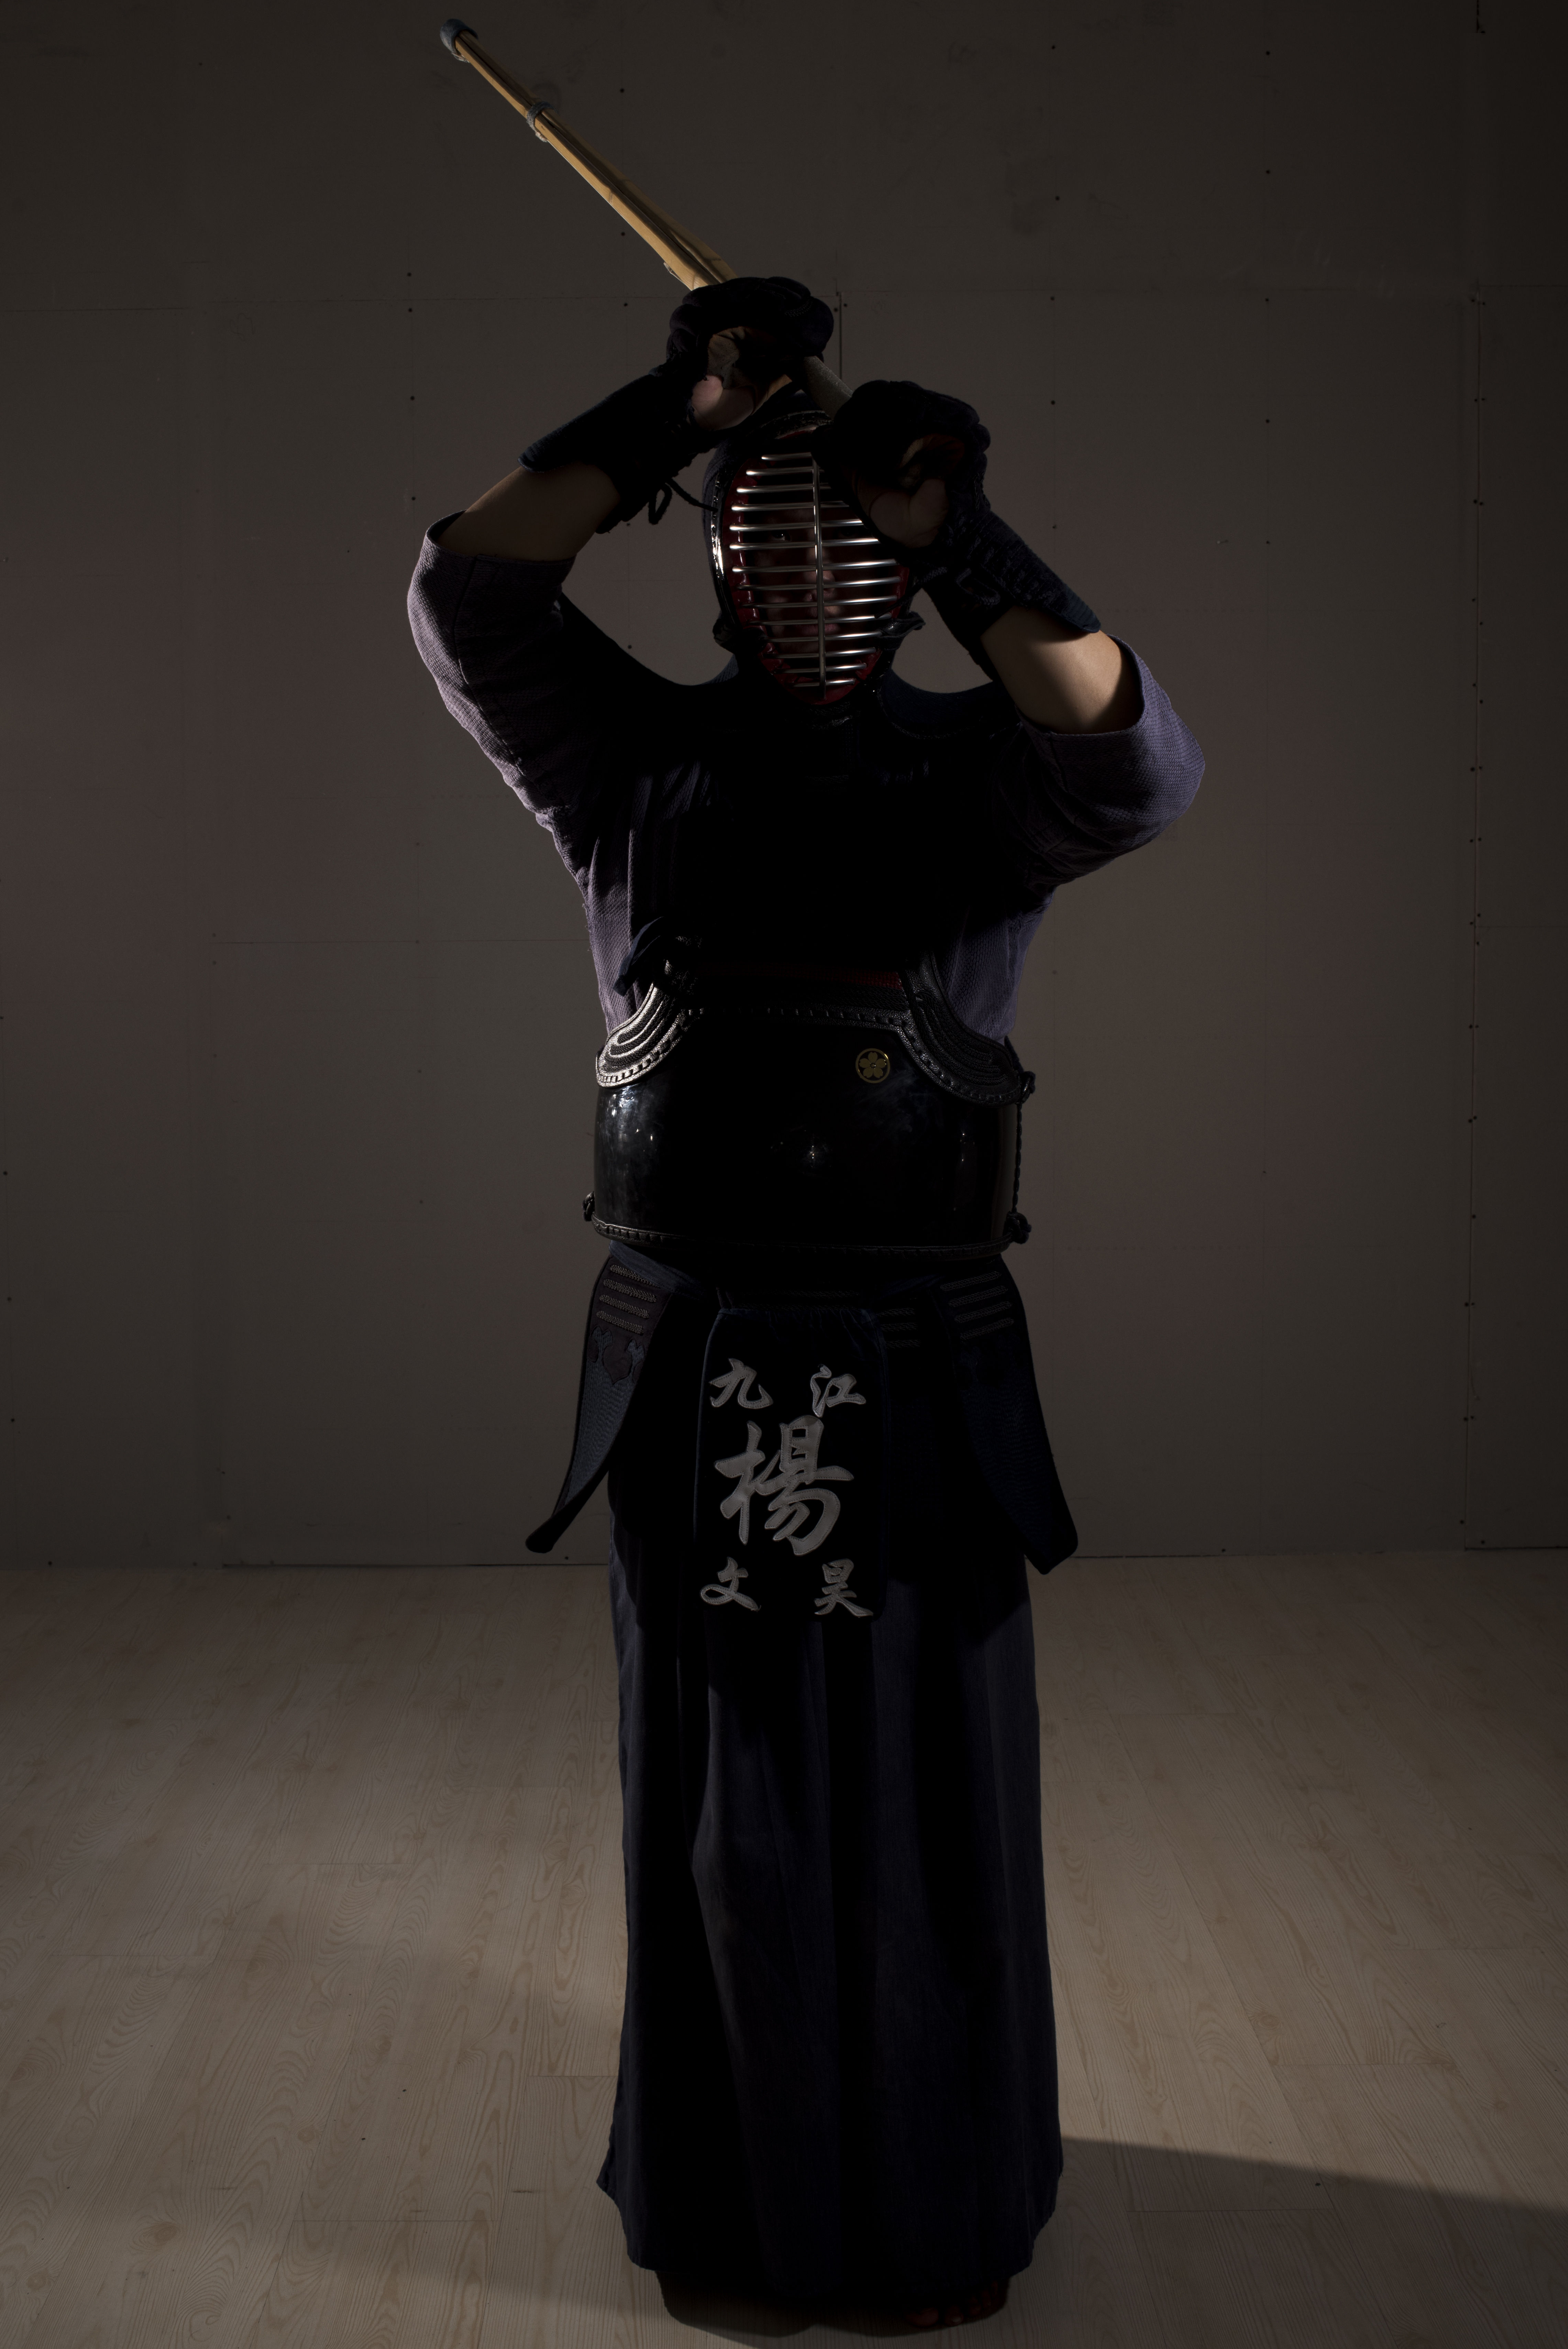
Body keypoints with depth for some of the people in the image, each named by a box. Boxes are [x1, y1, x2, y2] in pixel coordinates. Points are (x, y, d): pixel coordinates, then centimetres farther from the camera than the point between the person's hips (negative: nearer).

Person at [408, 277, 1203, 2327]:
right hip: (688, 1366, 1)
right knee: (713, 1793, 12)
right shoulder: (641, 765, 7)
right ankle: (724, 2172, 31)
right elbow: (469, 596, -5)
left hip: (915, 1371, -1)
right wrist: (672, 413, -10)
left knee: (926, 1794, 8)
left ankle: (941, 2196, 27)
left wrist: (964, 535, -25)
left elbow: (1135, 754, -18)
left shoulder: (978, 771, 3)